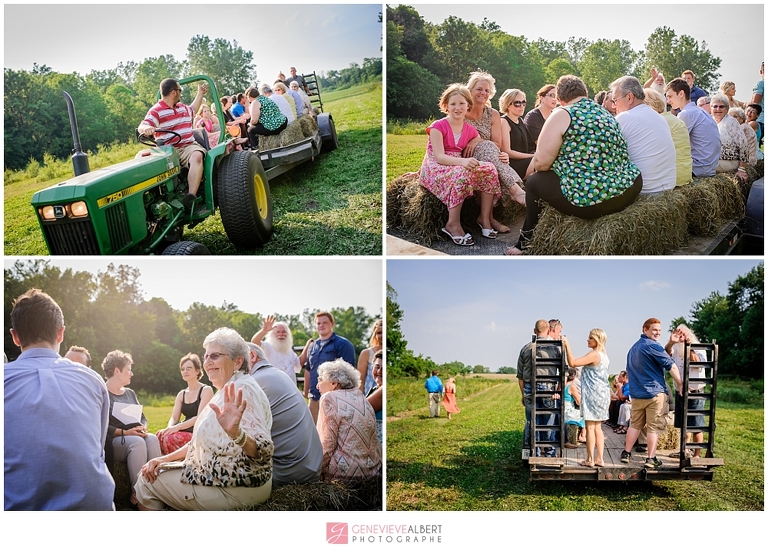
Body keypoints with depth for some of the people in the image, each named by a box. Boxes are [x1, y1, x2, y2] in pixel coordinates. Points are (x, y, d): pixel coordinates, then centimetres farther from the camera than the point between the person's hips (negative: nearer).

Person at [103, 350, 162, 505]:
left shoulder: (130, 393, 23)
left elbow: (143, 418, 20)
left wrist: (143, 428, -4)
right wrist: (125, 432, -19)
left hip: (134, 436, 6)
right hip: (111, 441, -6)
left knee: (152, 439, -28)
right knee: (138, 442, -36)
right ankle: (137, 492, -33)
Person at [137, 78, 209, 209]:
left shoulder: (182, 107, 24)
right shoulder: (156, 111, 0)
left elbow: (192, 111, 49)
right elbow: (142, 127, -16)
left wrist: (200, 94, 46)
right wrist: (147, 128, -40)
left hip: (188, 146, 3)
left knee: (197, 156, -34)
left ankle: (192, 196, -47)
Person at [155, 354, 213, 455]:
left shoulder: (206, 390, -2)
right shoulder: (181, 394, 19)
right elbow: (174, 418, 10)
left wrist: (177, 427, -22)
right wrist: (169, 428, -14)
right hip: (185, 432, 6)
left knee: (170, 438, -31)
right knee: (159, 436, -22)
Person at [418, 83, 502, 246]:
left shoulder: (470, 130, 9)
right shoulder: (438, 127, -10)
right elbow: (439, 157, -21)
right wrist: (463, 161, -36)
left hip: (458, 167, 6)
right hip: (434, 170, -6)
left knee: (490, 169, -19)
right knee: (462, 173, -38)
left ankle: (485, 218, -9)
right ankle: (453, 224, -29)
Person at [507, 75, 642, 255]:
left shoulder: (562, 114, -6)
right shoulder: (607, 114, 17)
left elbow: (541, 163, -10)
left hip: (589, 199, -8)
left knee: (534, 181, 18)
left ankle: (527, 242, 32)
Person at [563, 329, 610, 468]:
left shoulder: (594, 355, -15)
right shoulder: (604, 356, 14)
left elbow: (572, 363, -22)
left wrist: (567, 345, -17)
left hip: (592, 394, -9)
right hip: (602, 393, 9)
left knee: (590, 427, -4)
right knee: (597, 428, 12)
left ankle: (590, 460, -1)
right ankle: (599, 459, 15)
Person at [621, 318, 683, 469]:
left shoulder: (633, 348, 16)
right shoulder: (653, 346, -11)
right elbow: (671, 366, -13)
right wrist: (680, 384, -4)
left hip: (636, 393, 7)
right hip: (654, 393, -7)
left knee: (635, 424, 14)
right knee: (653, 426, -1)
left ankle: (626, 453, 16)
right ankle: (651, 459, 1)